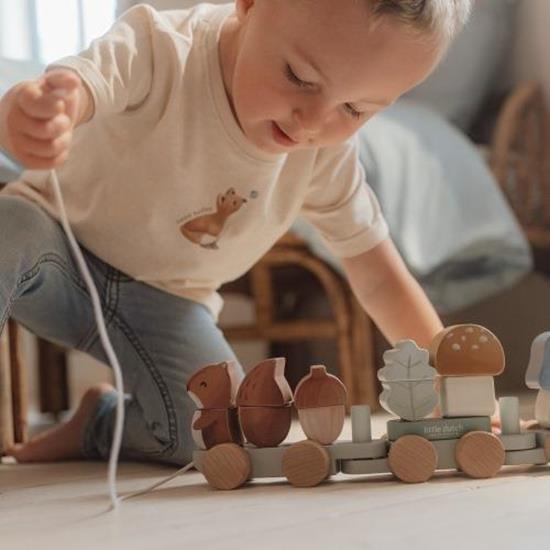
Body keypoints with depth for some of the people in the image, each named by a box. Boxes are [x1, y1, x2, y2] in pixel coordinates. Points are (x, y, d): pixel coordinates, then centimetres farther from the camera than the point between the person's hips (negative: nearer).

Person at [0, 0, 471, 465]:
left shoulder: (328, 152, -15)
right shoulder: (161, 52, -31)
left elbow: (378, 277, -6)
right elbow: (70, 90, -50)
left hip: (164, 301, 4)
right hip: (56, 240, -3)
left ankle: (99, 425, 12)